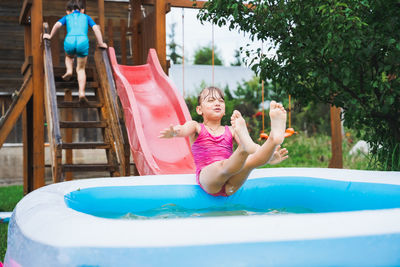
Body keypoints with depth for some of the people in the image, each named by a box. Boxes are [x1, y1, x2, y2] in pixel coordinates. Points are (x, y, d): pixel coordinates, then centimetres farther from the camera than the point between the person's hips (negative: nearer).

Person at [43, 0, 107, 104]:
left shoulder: (67, 17, 26)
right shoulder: (86, 17, 27)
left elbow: (57, 25, 8)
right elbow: (96, 28, 14)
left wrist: (50, 36, 20)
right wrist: (100, 43, 19)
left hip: (69, 41, 1)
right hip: (83, 41, 0)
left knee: (69, 56, 38)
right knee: (81, 69, 14)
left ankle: (69, 70, 11)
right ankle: (81, 92, -1)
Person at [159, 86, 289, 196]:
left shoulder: (230, 131, 23)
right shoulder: (196, 127, 16)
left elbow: (252, 146, 7)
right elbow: (184, 129, -9)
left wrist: (269, 157, -16)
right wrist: (173, 132, -36)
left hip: (230, 185, 3)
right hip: (207, 179, -3)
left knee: (251, 161, -29)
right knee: (224, 166, -37)